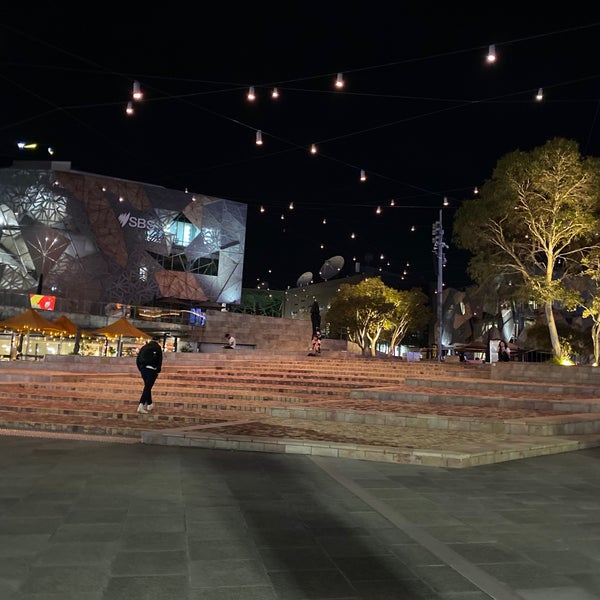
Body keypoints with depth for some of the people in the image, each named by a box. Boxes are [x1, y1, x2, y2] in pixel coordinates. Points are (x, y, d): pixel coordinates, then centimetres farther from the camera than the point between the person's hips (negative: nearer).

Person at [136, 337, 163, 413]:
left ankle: (150, 404, 29)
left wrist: (140, 369, 16)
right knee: (147, 388, -7)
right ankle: (141, 406, -18)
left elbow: (137, 359, 12)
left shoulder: (144, 347, 13)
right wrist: (157, 371, -2)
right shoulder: (157, 348, -1)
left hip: (143, 369, 5)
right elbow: (159, 361, -8)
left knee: (147, 387, 19)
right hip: (151, 370, -5)